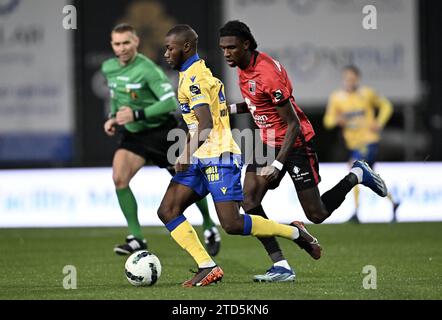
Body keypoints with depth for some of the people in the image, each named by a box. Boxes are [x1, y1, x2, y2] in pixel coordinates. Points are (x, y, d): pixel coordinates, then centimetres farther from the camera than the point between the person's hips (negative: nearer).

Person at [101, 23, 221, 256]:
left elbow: (170, 102, -27)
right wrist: (113, 118, 3)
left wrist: (136, 115, -31)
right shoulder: (108, 68, -1)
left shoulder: (147, 69, -23)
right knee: (119, 177, -18)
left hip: (162, 130, -5)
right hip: (133, 133, 5)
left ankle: (210, 228, 32)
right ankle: (136, 238, -11)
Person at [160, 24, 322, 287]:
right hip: (202, 158, 10)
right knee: (167, 211, -1)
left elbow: (206, 125, -23)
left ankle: (295, 233, 5)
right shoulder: (200, 71, 18)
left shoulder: (193, 78, -14)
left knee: (232, 224, -14)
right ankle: (208, 267, -7)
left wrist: (186, 156, -21)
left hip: (218, 157, -10)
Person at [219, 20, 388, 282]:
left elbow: (293, 125, -25)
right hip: (268, 142, 8)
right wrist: (233, 108, 0)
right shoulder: (243, 67, 0)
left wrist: (278, 164, -32)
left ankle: (357, 175, 25)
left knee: (317, 215, 1)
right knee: (249, 202, -11)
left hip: (294, 142, -8)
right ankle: (281, 266, -9)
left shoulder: (268, 73, -28)